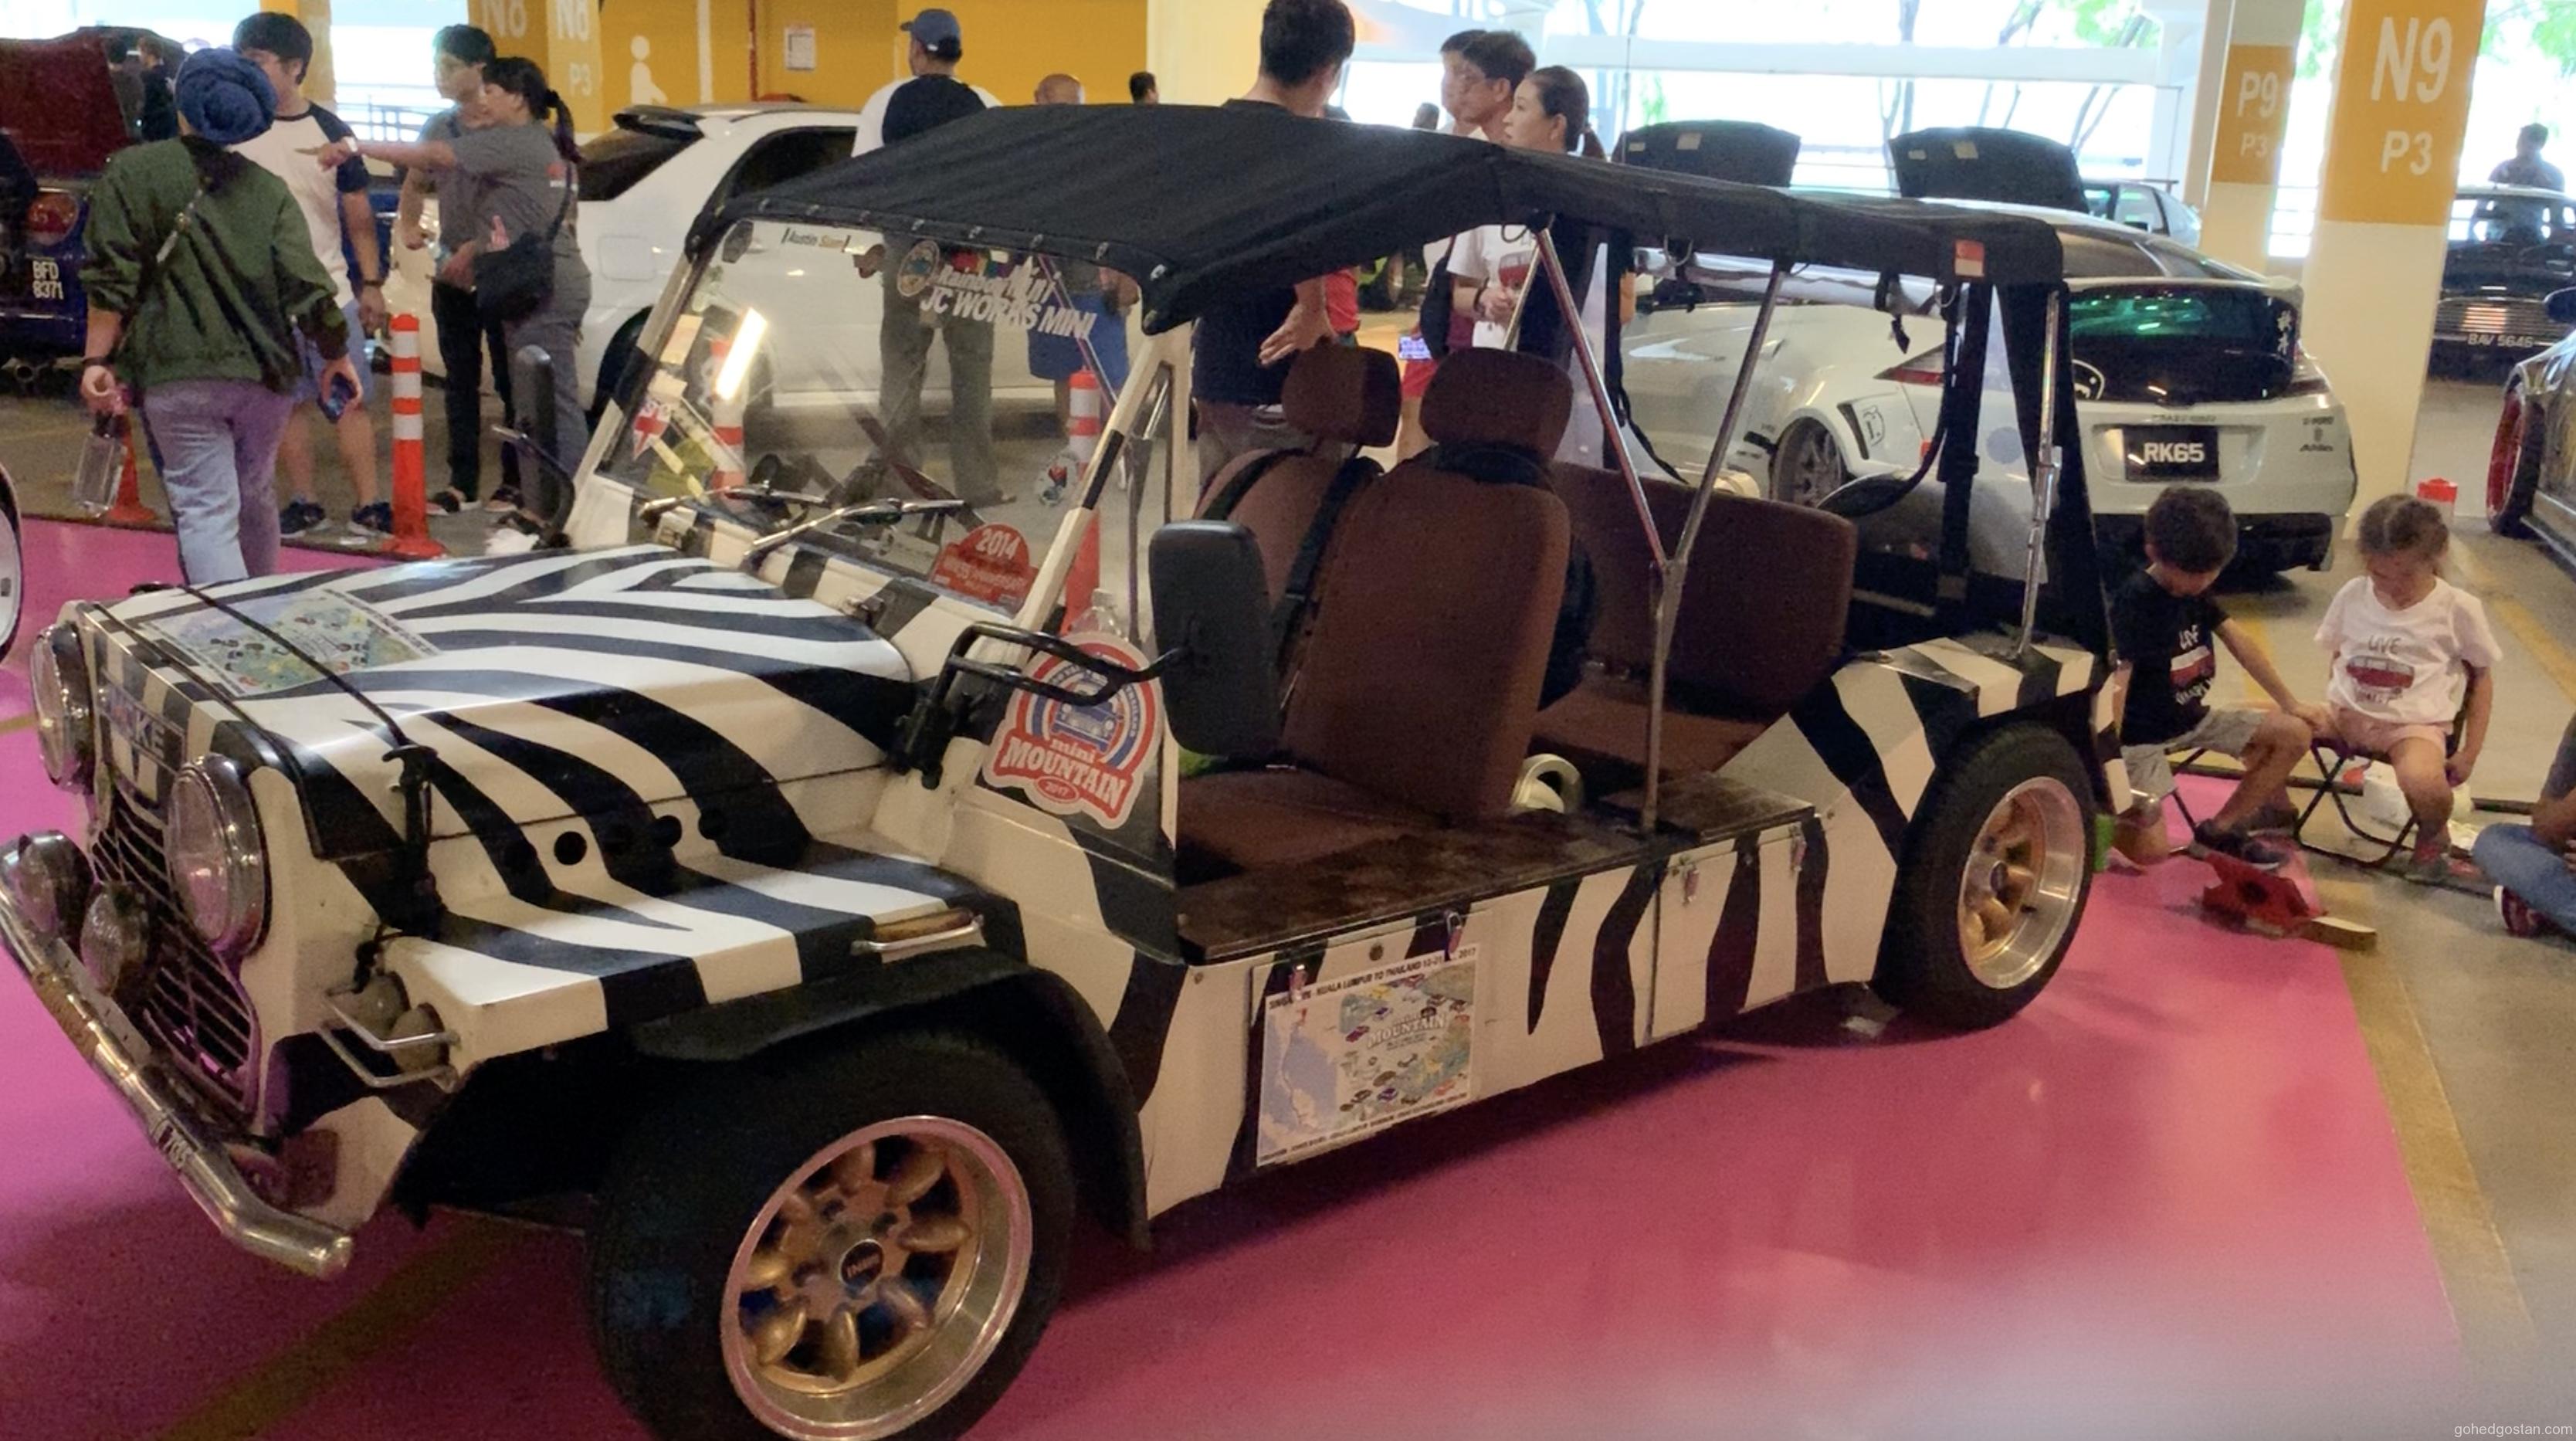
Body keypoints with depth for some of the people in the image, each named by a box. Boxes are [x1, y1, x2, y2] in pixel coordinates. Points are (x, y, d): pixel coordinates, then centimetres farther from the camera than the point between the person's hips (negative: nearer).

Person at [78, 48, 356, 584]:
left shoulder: (131, 173, -1)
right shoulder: (267, 188, 6)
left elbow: (113, 280, -7)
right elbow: (307, 285, -2)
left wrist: (97, 360, -3)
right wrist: (338, 354, 9)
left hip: (179, 377, -3)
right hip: (265, 372, 4)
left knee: (205, 511, -5)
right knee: (254, 496, 22)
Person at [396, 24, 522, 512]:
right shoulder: (438, 128, 10)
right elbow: (415, 186, 21)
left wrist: (475, 252, -18)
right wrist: (407, 225, 0)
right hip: (451, 276, 6)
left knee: (511, 380, 1)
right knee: (460, 381, 9)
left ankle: (515, 481, 7)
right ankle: (462, 482, 14)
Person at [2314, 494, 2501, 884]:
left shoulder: (2458, 609, -5)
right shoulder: (2352, 595, 3)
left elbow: (2483, 677, 4)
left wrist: (2471, 752, 1)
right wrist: (2332, 710, 6)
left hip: (2414, 724, -4)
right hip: (2347, 714, 4)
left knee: (2423, 783, -38)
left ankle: (2434, 838, 1)